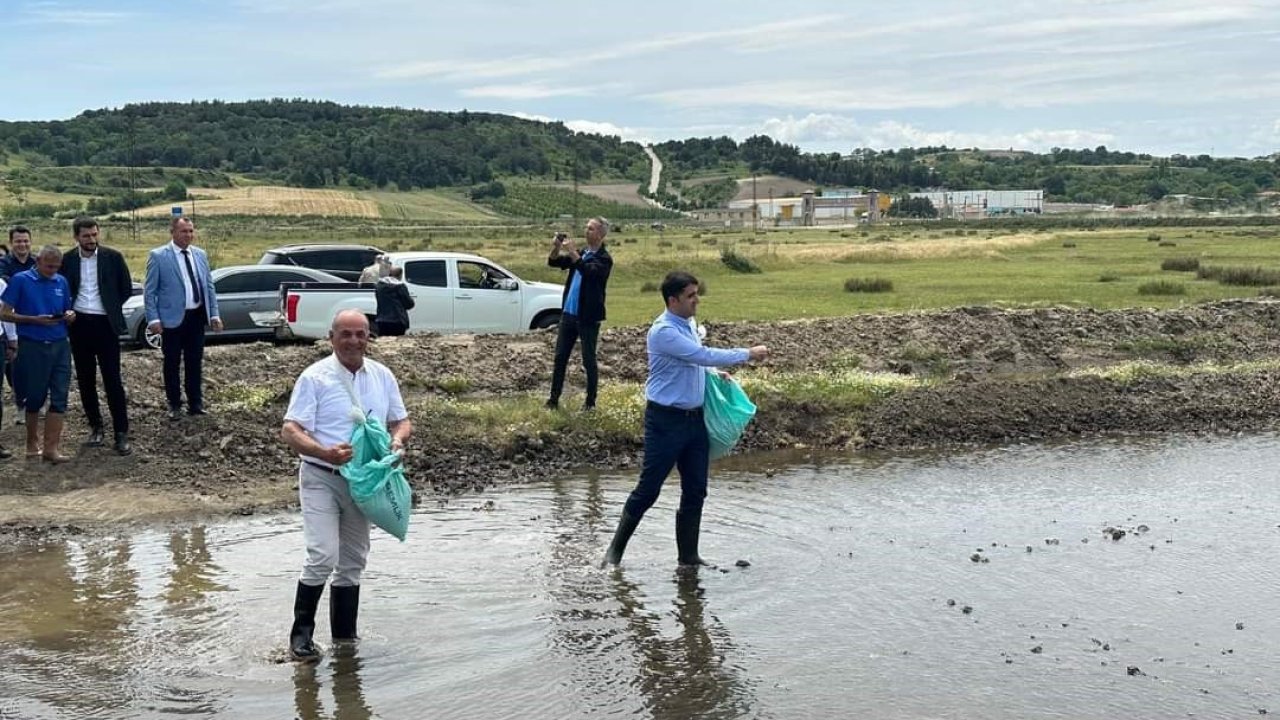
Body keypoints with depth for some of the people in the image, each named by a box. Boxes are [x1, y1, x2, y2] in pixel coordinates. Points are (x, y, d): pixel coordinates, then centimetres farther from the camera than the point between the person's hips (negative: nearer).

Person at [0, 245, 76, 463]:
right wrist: (35, 319, -16)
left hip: (60, 346, 4)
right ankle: (32, 444, 23)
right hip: (32, 347, -3)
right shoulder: (20, 280, -4)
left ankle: (51, 447, -1)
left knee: (59, 397, -3)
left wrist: (70, 315, -5)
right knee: (35, 397, 6)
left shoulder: (62, 282, 9)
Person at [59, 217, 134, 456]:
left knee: (113, 380, -5)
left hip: (105, 324, -2)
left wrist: (111, 308, 6)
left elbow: (126, 288, 5)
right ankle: (95, 426, 21)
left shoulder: (113, 257, -3)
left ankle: (121, 433, -2)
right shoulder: (67, 260, 1)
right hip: (79, 324, 2)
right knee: (85, 380, 9)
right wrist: (68, 311, 2)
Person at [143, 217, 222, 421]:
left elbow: (209, 287, 12)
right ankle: (174, 405, 18)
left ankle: (195, 403, 21)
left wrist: (214, 314, 6)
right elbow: (149, 291, -5)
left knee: (195, 362, 11)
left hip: (197, 316, 4)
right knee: (172, 364, 6)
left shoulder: (200, 255, 9)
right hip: (172, 318, -4)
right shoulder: (158, 256, -6)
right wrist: (153, 319, -12)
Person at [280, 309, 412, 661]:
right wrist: (327, 453, -30)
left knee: (353, 562, 13)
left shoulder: (382, 376, 6)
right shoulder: (315, 377, -9)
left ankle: (345, 636, 26)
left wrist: (398, 440, -11)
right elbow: (290, 431, -13)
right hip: (321, 478, -5)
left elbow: (401, 421, 13)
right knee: (322, 557, -16)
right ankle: (301, 634, 0)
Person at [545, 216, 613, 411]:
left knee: (588, 360, 2)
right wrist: (556, 247, -9)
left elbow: (589, 272, -27)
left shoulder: (604, 259, -9)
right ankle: (554, 398, 13)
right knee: (560, 357, 7)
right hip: (568, 314, 6)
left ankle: (590, 401, 11)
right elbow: (553, 262, 10)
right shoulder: (581, 254, 12)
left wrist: (572, 251, -28)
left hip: (588, 317, -6)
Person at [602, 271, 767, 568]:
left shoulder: (688, 324, 10)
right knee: (648, 489, -2)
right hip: (666, 421, -8)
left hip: (695, 419, 8)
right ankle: (616, 549, 12)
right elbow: (703, 355, -24)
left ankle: (688, 556, 20)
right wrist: (748, 353, -17)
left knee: (695, 491, 9)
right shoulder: (663, 332, -19)